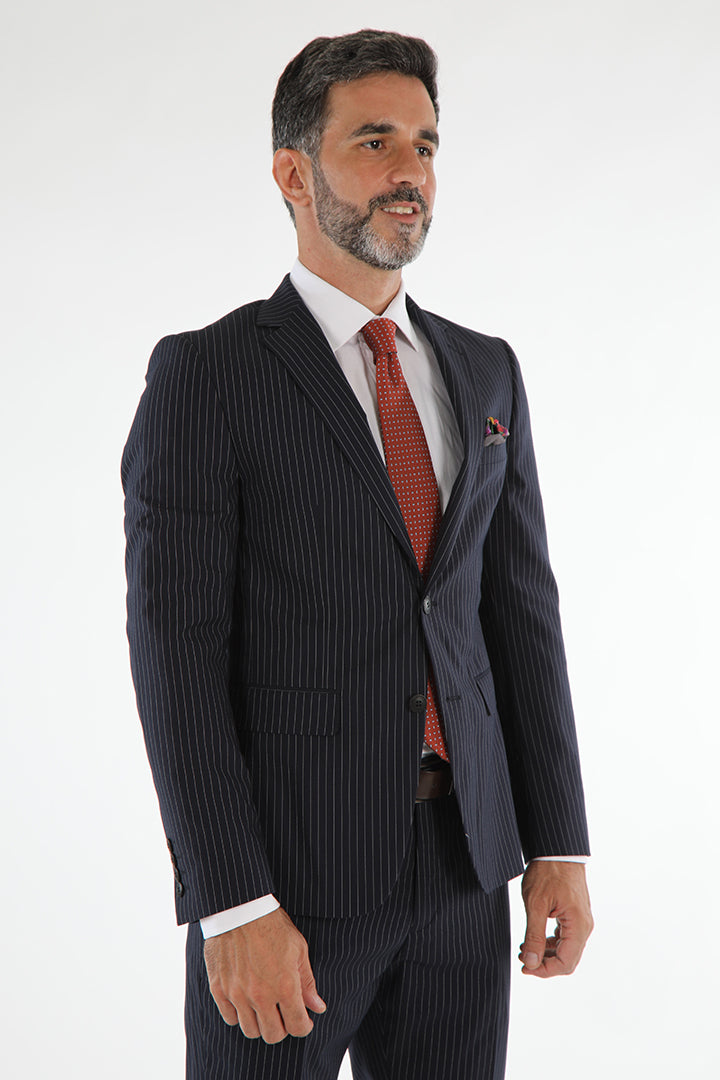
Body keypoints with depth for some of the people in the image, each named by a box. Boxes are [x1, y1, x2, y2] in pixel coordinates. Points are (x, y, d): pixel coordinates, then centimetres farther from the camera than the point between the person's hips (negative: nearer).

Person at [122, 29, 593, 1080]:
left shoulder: (485, 372, 11)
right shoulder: (206, 374, -6)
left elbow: (522, 607, 10)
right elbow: (176, 647, -11)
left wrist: (559, 844, 4)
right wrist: (234, 906, -17)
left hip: (462, 862, 5)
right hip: (286, 866, -5)